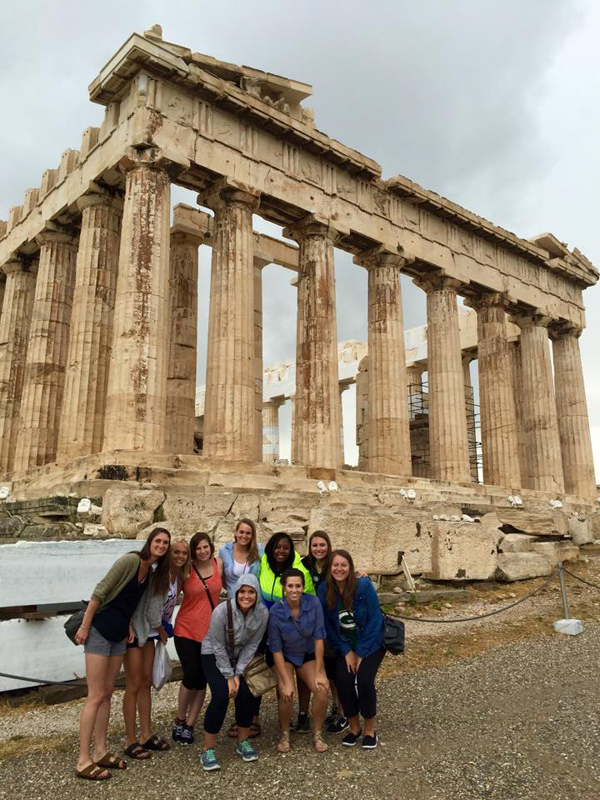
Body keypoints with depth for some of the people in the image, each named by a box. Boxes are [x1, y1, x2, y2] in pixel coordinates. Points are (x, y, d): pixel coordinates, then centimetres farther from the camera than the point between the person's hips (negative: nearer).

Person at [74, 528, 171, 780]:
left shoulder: (151, 571, 7)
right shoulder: (130, 560, -18)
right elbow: (100, 592, -18)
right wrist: (84, 626, -18)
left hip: (119, 634, 8)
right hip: (100, 630, -8)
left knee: (107, 693, 13)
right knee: (96, 696, -4)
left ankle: (100, 751, 22)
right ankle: (83, 761, 5)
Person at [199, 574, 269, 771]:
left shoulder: (262, 613, -19)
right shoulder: (222, 611, -29)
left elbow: (251, 646, -10)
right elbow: (218, 647, -19)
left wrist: (237, 674, -13)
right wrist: (229, 677, -15)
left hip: (241, 657, 3)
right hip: (213, 655, -3)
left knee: (246, 694, -15)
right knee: (221, 695, -21)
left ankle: (243, 742, 10)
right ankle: (208, 749, -5)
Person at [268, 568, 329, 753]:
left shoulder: (313, 603, -22)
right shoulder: (275, 611, -24)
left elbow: (318, 637, -16)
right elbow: (276, 649, -17)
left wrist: (319, 672, -15)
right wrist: (286, 681, -20)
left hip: (308, 654, 2)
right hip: (284, 657, -1)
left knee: (322, 690, -20)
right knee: (286, 693, -24)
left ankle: (317, 733, 5)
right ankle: (285, 734, 4)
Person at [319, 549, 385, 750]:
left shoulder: (364, 586, -20)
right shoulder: (324, 590, -12)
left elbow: (374, 620, -16)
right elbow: (328, 626, -4)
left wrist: (361, 653, -15)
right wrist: (346, 652, -8)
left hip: (371, 643, -2)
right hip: (345, 646, 3)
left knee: (364, 680, -18)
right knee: (343, 680, -16)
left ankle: (370, 729, 6)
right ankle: (354, 727, 9)